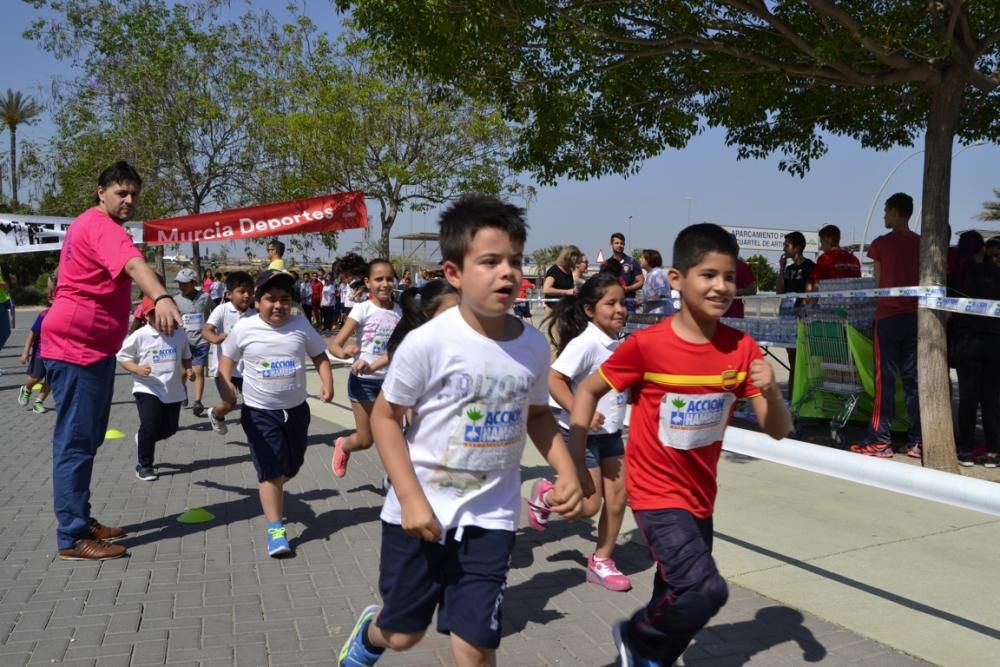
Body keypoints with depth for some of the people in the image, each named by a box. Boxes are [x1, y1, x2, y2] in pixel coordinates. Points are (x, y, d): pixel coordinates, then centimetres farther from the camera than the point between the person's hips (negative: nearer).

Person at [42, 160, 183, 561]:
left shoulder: (89, 225, 18)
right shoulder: (102, 226, -16)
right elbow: (133, 263, -38)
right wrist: (161, 298, -55)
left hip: (90, 346, 11)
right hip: (76, 346, -11)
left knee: (85, 439, 16)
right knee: (75, 441, -7)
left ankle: (80, 521, 25)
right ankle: (72, 538, -2)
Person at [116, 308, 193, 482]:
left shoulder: (180, 334, 2)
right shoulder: (140, 336, -10)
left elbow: (186, 356, 17)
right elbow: (122, 356, -3)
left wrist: (188, 369, -2)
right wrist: (137, 369, -20)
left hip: (173, 390, 5)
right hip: (148, 389, -4)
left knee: (170, 428, 11)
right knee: (150, 427, -11)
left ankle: (143, 440, 41)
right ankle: (144, 466, 7)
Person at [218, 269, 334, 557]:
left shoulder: (300, 325, -5)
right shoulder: (244, 328, -9)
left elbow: (319, 355, 4)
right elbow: (227, 357, 4)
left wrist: (327, 383, -12)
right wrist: (226, 385, -12)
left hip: (296, 409, 3)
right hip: (260, 412, -3)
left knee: (291, 467, 18)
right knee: (270, 471, -6)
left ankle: (271, 493, 50)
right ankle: (275, 529, 2)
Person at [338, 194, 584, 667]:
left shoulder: (534, 346, -7)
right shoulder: (427, 343, -20)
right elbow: (385, 416, -10)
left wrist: (567, 472, -4)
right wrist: (410, 498, -17)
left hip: (490, 515, 2)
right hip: (422, 510, -2)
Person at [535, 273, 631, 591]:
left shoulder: (616, 342, 3)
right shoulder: (585, 343, -22)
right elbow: (554, 379, -27)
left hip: (610, 433, 8)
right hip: (582, 434, -8)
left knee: (617, 498, 7)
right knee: (589, 505, -2)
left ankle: (601, 561, 24)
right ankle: (546, 495, 27)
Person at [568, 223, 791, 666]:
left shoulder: (742, 349, -7)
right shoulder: (647, 345, -19)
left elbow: (778, 430, -5)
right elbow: (588, 390, -6)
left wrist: (770, 390, -26)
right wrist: (574, 462, -11)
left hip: (700, 496, 6)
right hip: (657, 493, -5)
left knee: (679, 596, 19)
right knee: (705, 591, -19)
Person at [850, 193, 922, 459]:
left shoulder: (881, 244, -4)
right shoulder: (921, 244, 6)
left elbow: (878, 283, 2)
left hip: (888, 315, -4)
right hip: (915, 315, 4)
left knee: (885, 379, -2)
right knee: (913, 378, 7)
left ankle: (880, 441, -1)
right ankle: (916, 441, 9)